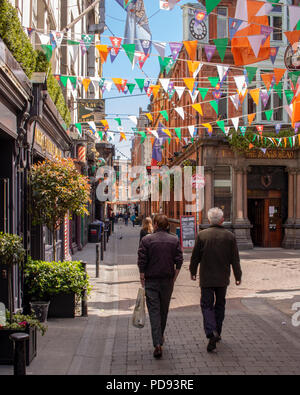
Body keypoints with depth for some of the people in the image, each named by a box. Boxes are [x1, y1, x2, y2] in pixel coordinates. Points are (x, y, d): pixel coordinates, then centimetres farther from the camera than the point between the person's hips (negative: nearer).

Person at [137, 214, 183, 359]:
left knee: (154, 310, -1)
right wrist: (173, 279, 6)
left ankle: (157, 344, -10)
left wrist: (142, 280, -1)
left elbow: (141, 262, -8)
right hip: (167, 281, 3)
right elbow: (179, 261, -1)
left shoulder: (146, 240, -6)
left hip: (151, 281, -3)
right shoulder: (174, 240, 3)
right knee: (164, 310, 18)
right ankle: (160, 337, 35)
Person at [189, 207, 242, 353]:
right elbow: (235, 259, 0)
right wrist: (238, 276, 11)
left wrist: (193, 272, 13)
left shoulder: (202, 235, -8)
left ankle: (211, 333, -16)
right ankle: (217, 333, 27)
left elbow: (195, 256, -2)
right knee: (220, 305, 17)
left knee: (207, 305, 3)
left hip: (206, 278, -2)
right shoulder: (230, 236, -4)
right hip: (223, 278, 2)